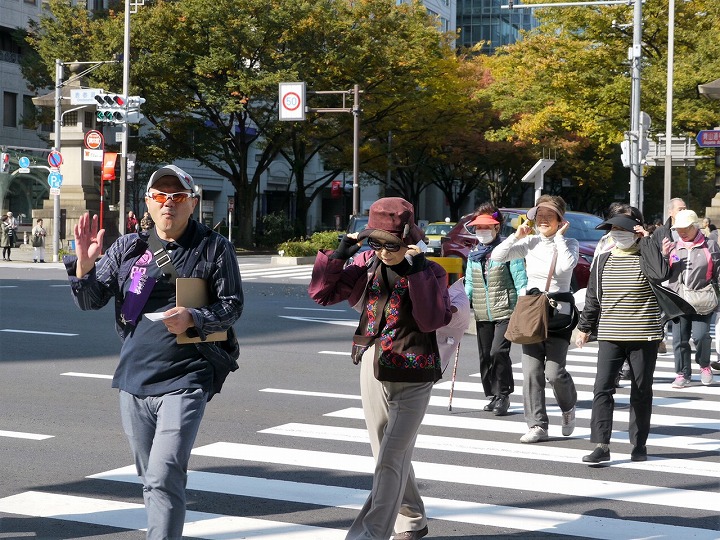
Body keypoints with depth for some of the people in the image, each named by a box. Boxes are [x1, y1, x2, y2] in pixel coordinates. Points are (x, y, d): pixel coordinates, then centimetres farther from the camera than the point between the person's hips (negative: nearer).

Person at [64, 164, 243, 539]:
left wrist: (192, 319, -21)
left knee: (164, 479, -16)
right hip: (134, 380, 5)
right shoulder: (128, 248, 8)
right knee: (150, 477, 16)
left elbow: (232, 306, -2)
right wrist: (84, 263, -14)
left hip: (186, 379, -5)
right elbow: (91, 301, 6)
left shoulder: (214, 249, -1)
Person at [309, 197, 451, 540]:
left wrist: (417, 271, -25)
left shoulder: (429, 272, -9)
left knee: (390, 460, -11)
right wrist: (339, 255, -9)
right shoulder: (367, 265, 2)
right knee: (390, 457, 17)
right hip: (373, 372, 6)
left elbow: (433, 319, -22)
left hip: (412, 379, -6)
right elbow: (322, 293, 3)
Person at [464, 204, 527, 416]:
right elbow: (469, 284, 17)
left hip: (505, 312, -6)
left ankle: (503, 395, -5)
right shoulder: (473, 254, 14)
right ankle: (493, 396, 19)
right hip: (482, 315, 6)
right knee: (485, 356, 8)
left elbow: (521, 282, -5)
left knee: (498, 352, -18)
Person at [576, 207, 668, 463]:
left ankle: (639, 443, 19)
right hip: (610, 336, 3)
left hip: (643, 336, -2)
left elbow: (661, 274, -26)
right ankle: (601, 446, -11)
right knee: (602, 388, -10)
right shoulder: (603, 260, 8)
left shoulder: (645, 257, -3)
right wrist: (585, 327, 17)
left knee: (641, 392, 7)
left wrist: (646, 240, -19)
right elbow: (593, 296, 16)